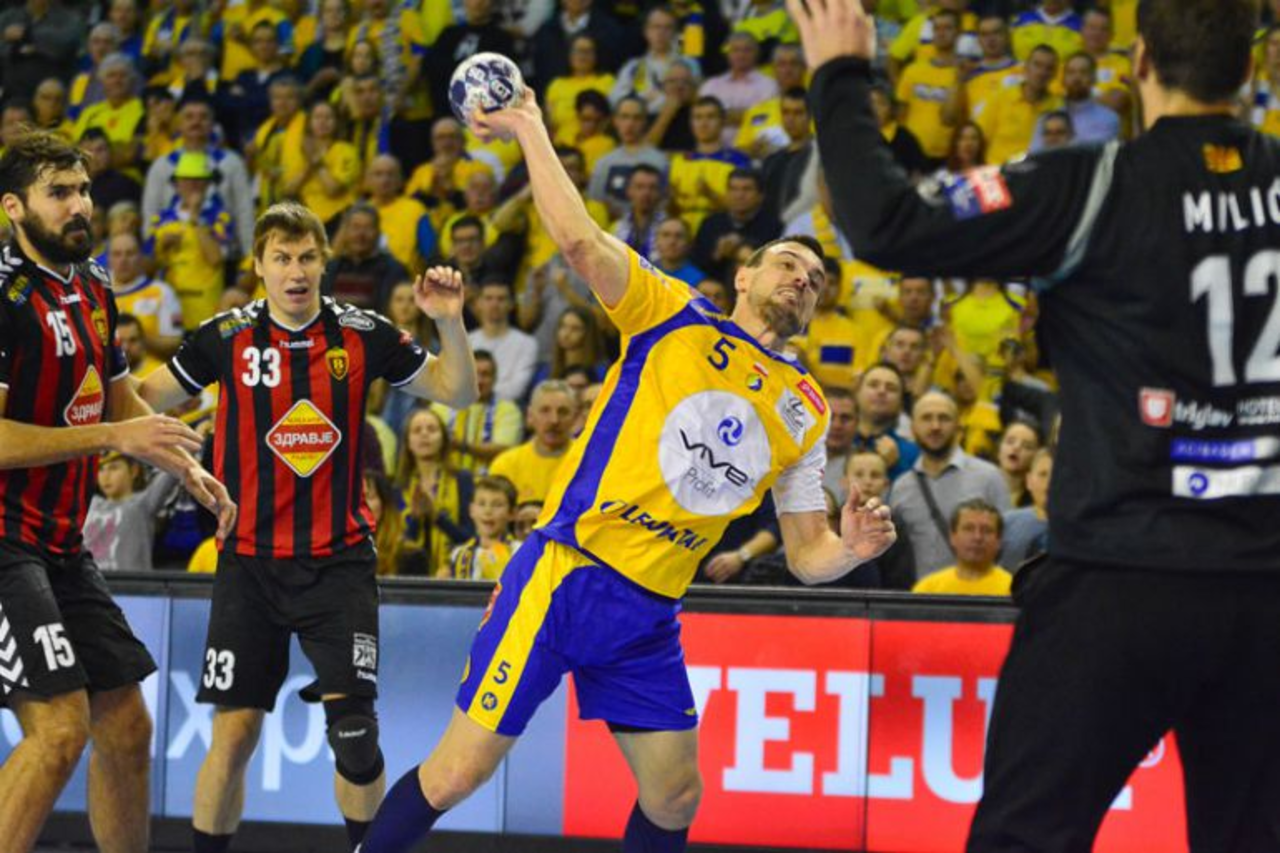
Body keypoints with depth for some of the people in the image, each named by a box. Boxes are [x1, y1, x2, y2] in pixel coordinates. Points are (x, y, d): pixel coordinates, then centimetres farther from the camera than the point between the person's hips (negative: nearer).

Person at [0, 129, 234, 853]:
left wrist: (188, 468, 20)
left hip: (64, 544, 9)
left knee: (126, 725, 12)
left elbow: (121, 400, 30)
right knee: (59, 728, -19)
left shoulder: (93, 288, 13)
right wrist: (113, 437, -21)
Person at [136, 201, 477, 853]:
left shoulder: (363, 334, -2)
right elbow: (144, 400, 8)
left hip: (339, 558, 0)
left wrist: (450, 322, -11)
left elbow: (457, 392, 5)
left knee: (354, 734, -10)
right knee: (234, 732, -2)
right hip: (250, 560, 0)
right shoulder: (227, 336, -2)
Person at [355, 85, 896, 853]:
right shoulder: (672, 316, 2)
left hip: (649, 617, 5)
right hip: (564, 580, -5)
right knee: (460, 774, -6)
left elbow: (807, 554, 15)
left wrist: (851, 548, -6)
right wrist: (531, 131, -10)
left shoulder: (806, 412, 14)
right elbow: (580, 240, -12)